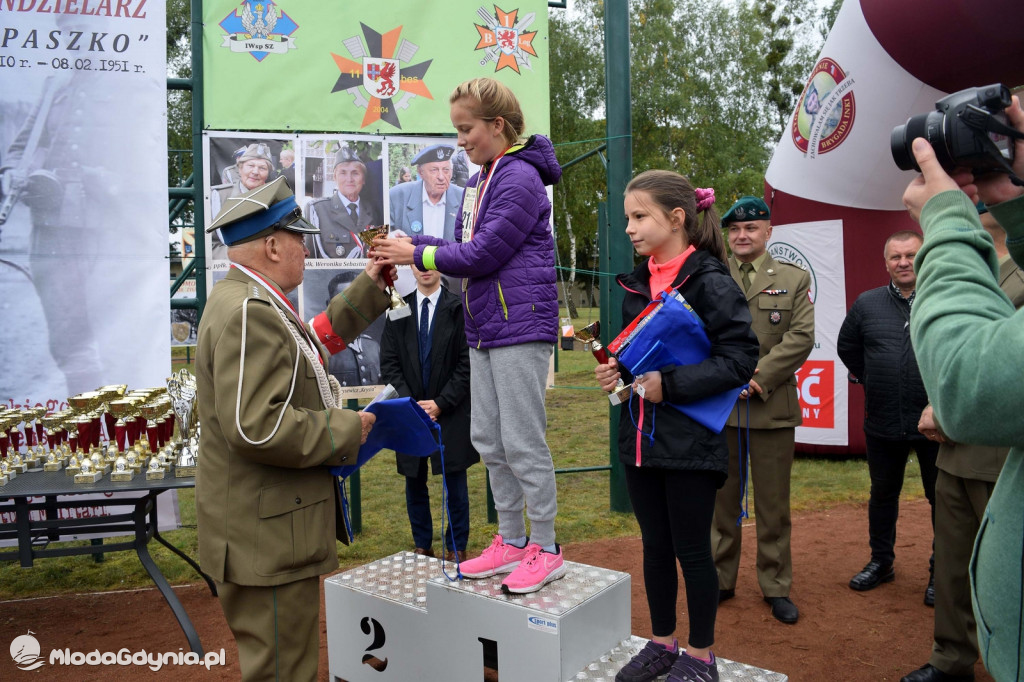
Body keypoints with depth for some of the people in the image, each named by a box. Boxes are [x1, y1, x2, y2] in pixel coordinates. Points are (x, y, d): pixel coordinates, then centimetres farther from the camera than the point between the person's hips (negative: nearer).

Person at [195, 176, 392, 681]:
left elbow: (315, 341, 25)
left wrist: (368, 288, 23)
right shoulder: (250, 313, -22)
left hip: (264, 530, 11)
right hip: (268, 540, -11)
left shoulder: (245, 301, 13)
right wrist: (347, 430, -18)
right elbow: (256, 428, -30)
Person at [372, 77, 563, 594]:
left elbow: (482, 254, -17)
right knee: (488, 440, 13)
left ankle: (546, 548, 13)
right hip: (484, 329, 10)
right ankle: (511, 541, 27)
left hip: (520, 325, -9)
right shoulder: (481, 181, 17)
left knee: (522, 442, -3)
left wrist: (418, 255, -8)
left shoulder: (520, 178, -12)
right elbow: (466, 246, 14)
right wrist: (409, 246, 2)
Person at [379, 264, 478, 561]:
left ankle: (456, 547, 19)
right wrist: (410, 403, -9)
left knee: (455, 481, 4)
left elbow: (467, 364, -5)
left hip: (451, 412, -2)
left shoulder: (458, 309, -2)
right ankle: (422, 546, 25)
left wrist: (440, 403, -11)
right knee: (414, 481, 10)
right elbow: (389, 363, 4)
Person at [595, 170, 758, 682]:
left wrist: (671, 384, -21)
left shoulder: (710, 282, -12)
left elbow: (741, 357, -16)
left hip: (690, 441, -6)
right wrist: (618, 369, 0)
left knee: (691, 549, 7)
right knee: (655, 545, 17)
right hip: (641, 437, 7)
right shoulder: (637, 284, 9)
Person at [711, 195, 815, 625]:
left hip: (773, 408, -1)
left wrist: (758, 378, -13)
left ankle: (776, 587, 24)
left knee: (773, 504, 9)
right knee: (721, 500, 10)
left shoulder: (794, 280, 7)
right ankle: (720, 580, 24)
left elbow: (801, 337, -4)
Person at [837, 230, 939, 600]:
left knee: (942, 497, 10)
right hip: (882, 422, 3)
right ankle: (881, 562, 32)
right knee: (882, 494, 16)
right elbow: (846, 347, 16)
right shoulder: (867, 303, 3)